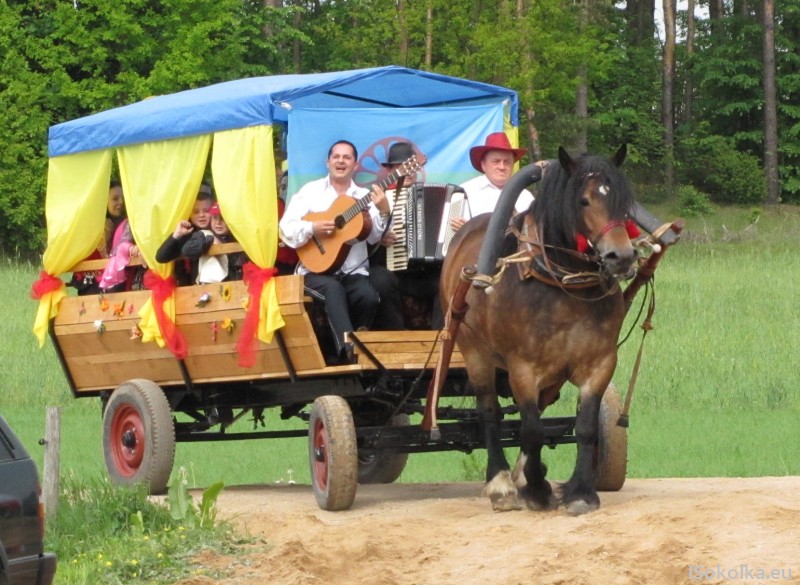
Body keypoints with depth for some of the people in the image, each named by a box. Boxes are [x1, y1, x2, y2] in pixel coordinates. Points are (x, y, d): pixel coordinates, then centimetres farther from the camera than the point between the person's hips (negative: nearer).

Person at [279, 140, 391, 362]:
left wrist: (383, 213, -19)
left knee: (368, 296, -29)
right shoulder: (310, 191, 5)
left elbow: (374, 237, -2)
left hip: (353, 272, 2)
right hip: (317, 270, -2)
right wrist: (312, 229, -18)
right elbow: (286, 229, -1)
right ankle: (347, 348, -49)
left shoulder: (364, 196, 9)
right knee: (333, 289, -36)